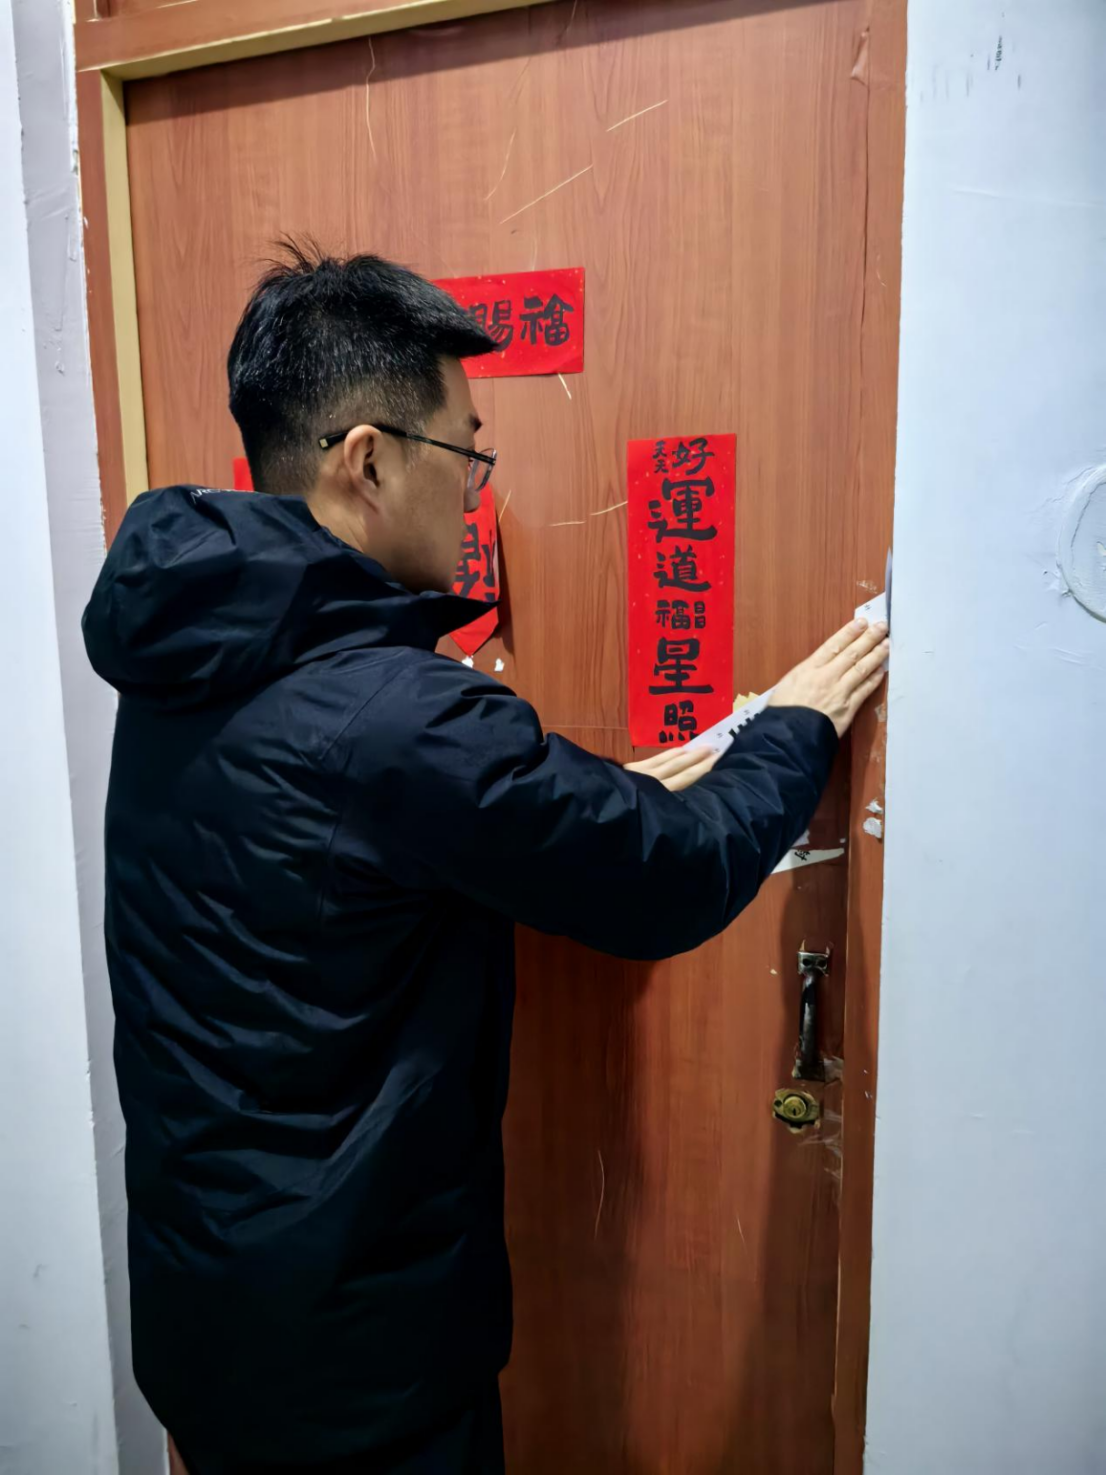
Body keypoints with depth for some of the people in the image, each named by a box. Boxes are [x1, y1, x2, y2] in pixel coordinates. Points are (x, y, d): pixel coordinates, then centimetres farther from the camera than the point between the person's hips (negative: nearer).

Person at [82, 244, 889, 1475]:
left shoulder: (186, 662, -3)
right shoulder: (390, 715, -31)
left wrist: (611, 802, 5)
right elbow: (673, 883, -21)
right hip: (346, 1336, -7)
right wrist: (796, 729, -4)